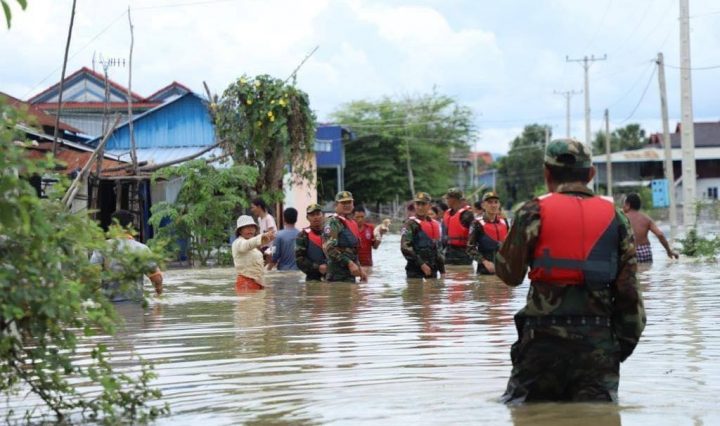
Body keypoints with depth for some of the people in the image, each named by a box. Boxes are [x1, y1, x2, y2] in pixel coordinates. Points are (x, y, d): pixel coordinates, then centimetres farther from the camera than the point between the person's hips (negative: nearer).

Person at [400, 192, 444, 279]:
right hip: (415, 271, -7)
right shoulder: (411, 224, -6)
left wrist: (442, 270, 17)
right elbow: (405, 247, -16)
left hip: (432, 270, 7)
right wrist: (421, 264, -19)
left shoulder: (435, 225, 15)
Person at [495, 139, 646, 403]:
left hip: (544, 334, -2)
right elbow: (628, 286, 6)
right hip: (599, 339, 2)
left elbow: (509, 273, 2)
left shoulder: (534, 213, -1)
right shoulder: (615, 217, 8)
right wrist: (626, 341, 14)